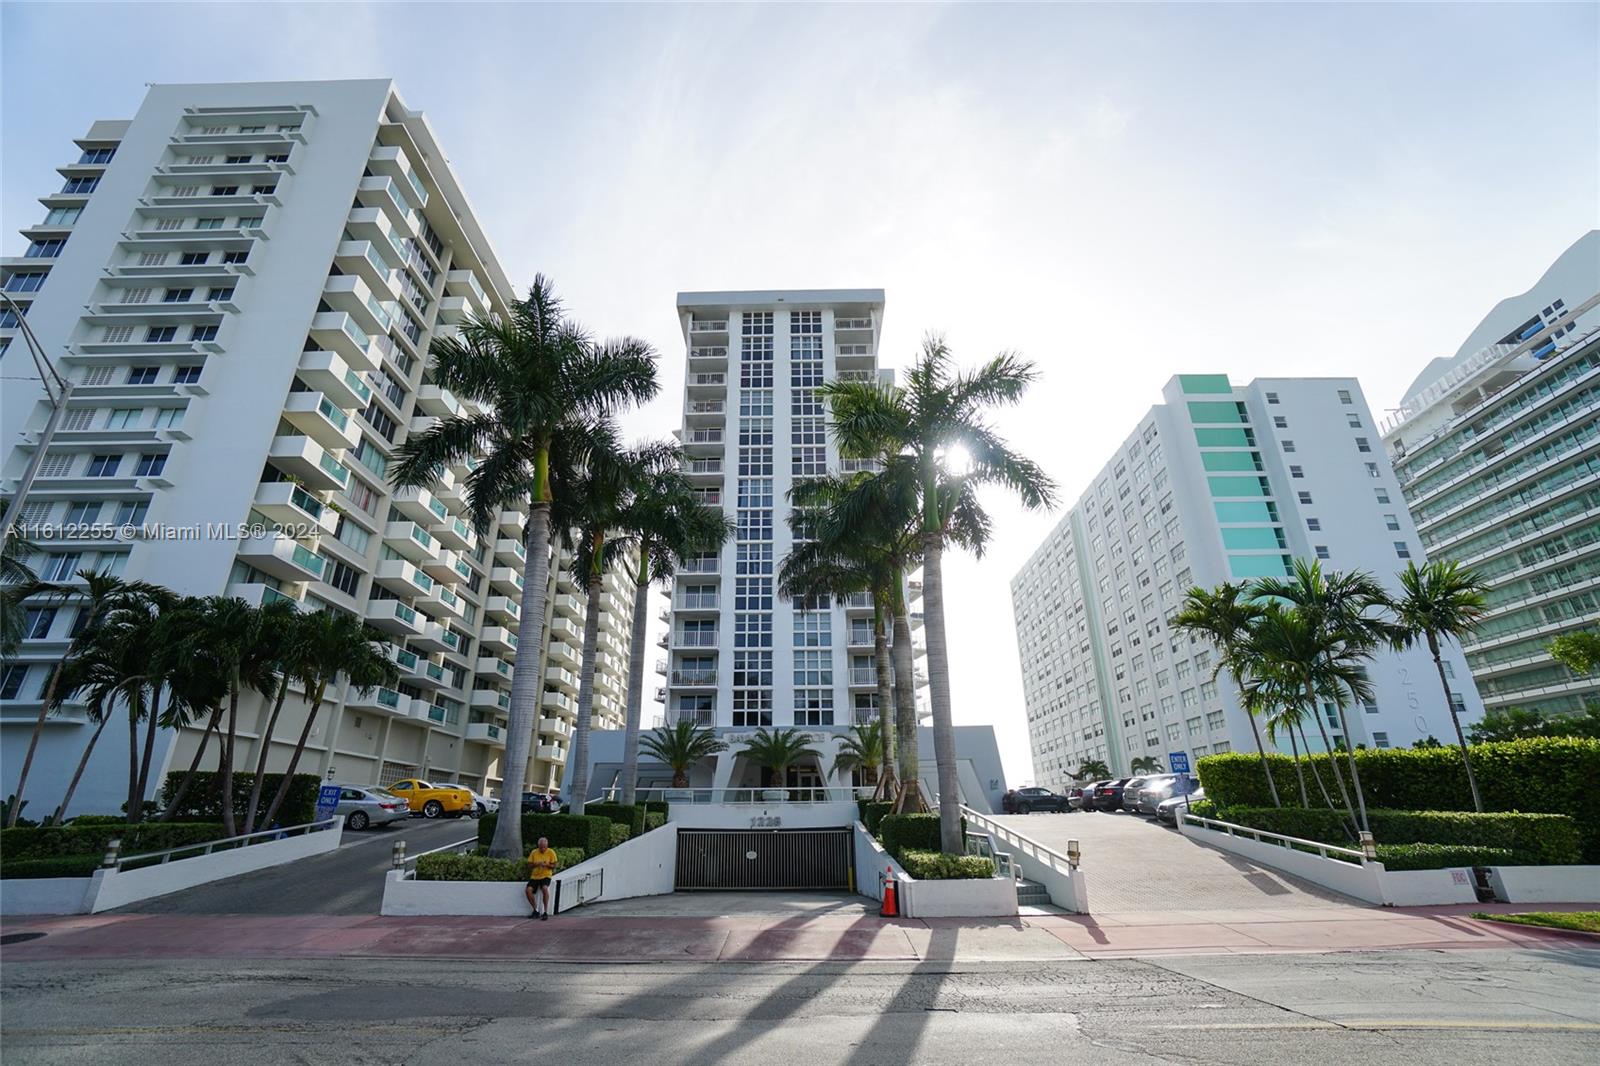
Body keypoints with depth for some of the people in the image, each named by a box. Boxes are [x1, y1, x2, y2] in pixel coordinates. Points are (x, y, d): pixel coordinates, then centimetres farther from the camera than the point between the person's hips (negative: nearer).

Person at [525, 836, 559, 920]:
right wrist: (536, 864, -16)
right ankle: (536, 911, 0)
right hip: (535, 876, 3)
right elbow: (529, 865, 4)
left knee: (544, 888, -32)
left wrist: (546, 865, -21)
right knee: (528, 890, -22)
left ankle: (546, 912, -19)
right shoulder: (534, 852, 4)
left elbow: (554, 866, -2)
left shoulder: (551, 852, -2)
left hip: (546, 876, -3)